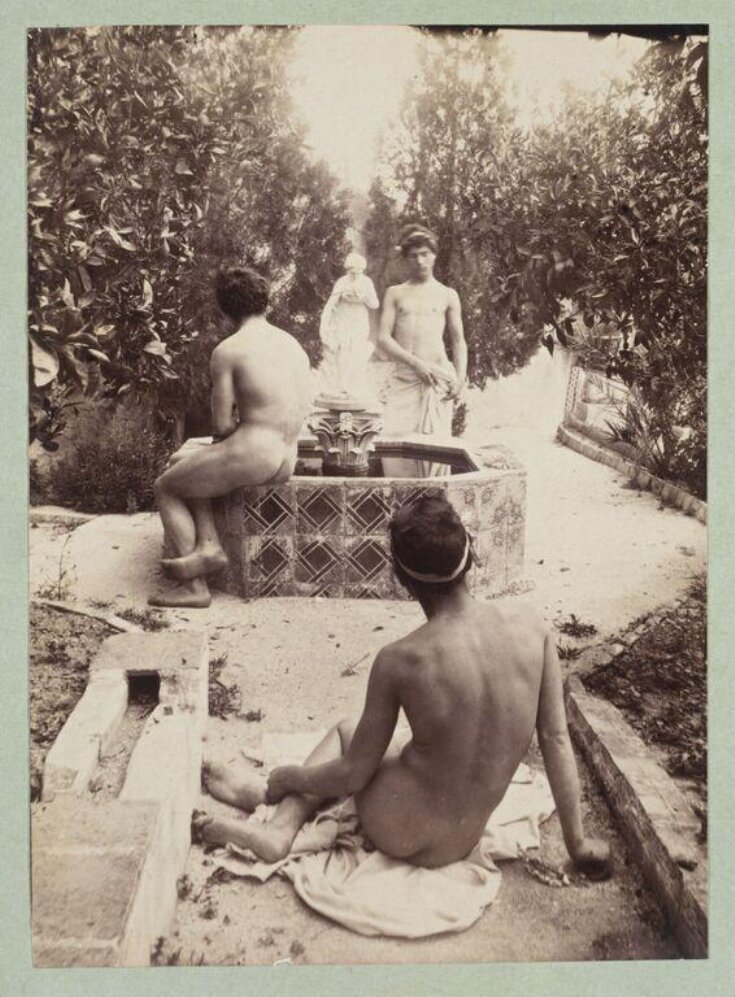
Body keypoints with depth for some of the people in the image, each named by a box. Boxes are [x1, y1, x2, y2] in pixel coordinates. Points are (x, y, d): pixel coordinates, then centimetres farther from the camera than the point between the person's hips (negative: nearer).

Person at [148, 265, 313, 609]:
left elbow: (221, 425, -11)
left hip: (250, 455, -8)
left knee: (165, 487, 15)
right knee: (181, 464, 25)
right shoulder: (293, 345, 11)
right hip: (286, 463, 8)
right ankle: (207, 544, 7)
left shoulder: (227, 350, -10)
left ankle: (195, 586, 8)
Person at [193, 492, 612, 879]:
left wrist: (285, 776, 10)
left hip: (400, 830, -4)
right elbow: (557, 739, -6)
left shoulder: (399, 661, -21)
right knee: (349, 733, 25)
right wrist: (578, 842, 6)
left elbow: (352, 775, -10)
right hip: (460, 843, 4)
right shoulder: (527, 623, -13)